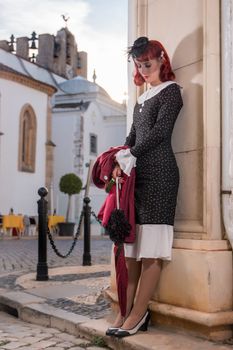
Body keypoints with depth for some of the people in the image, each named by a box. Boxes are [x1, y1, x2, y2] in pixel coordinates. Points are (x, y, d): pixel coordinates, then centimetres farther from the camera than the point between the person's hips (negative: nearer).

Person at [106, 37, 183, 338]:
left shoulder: (170, 90, 4)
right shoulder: (143, 98, 25)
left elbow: (160, 131, -9)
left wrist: (130, 154, -6)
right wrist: (121, 161, 3)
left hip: (158, 174, -7)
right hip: (137, 174, 8)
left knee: (151, 247, -9)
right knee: (131, 246, 2)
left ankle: (138, 314, -7)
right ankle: (126, 311, 5)